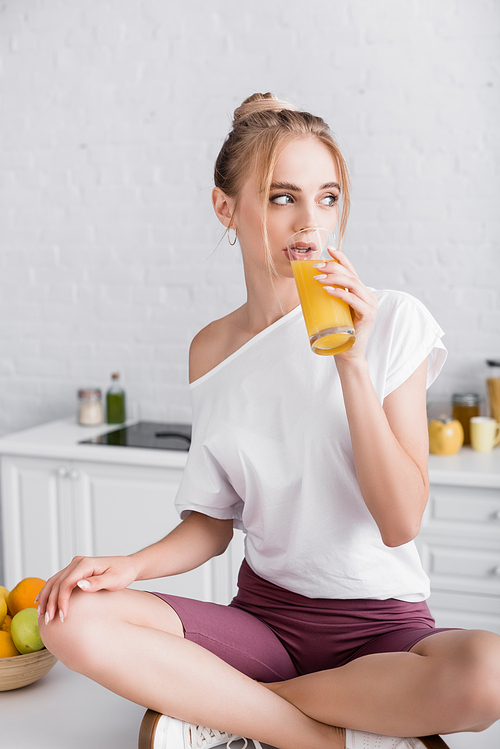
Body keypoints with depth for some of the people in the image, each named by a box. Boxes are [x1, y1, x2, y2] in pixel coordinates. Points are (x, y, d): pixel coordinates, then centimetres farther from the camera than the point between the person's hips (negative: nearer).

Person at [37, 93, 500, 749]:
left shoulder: (391, 320, -7)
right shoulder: (212, 350, 4)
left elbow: (401, 522, -13)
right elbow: (215, 522, 9)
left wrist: (351, 362, -20)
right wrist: (133, 565, -11)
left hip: (383, 622, -2)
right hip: (264, 616, 3)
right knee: (71, 619, -21)